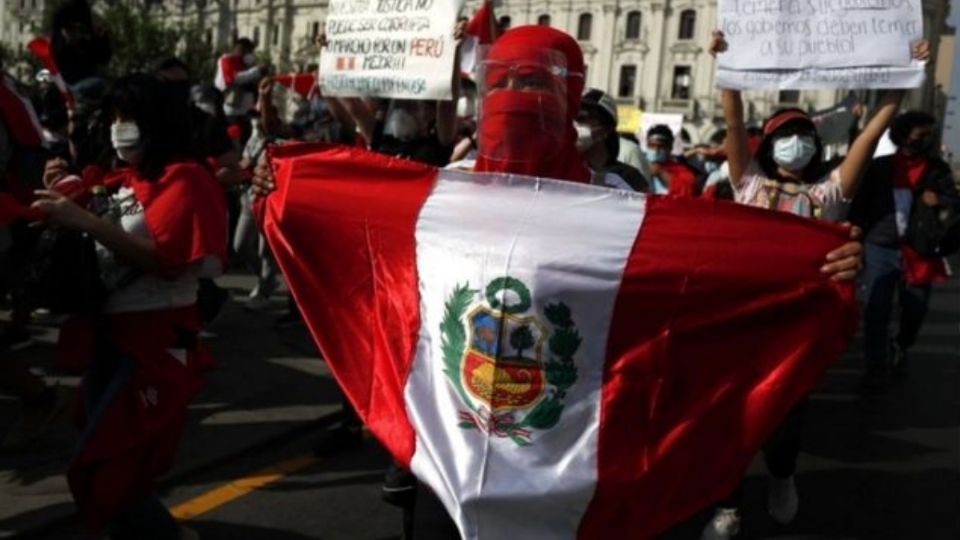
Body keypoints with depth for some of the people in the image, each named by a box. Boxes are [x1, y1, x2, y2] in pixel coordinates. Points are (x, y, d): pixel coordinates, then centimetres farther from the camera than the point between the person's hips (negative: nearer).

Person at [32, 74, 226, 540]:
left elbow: (164, 260, -21)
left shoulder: (184, 178, -8)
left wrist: (84, 220, -24)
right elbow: (94, 250, 16)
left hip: (155, 341, -8)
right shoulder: (122, 180, 14)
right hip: (108, 336, 8)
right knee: (106, 468, 14)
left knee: (106, 473, -7)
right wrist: (63, 202, 1)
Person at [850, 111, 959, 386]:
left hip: (920, 252, 2)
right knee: (875, 311, -2)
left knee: (915, 309, 13)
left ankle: (900, 348, 42)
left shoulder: (938, 169, 4)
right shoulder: (879, 167, 2)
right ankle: (876, 367, 11)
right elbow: (860, 205, 5)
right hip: (881, 248, -1)